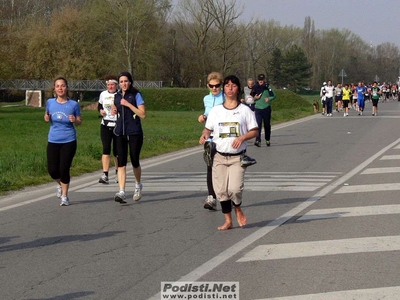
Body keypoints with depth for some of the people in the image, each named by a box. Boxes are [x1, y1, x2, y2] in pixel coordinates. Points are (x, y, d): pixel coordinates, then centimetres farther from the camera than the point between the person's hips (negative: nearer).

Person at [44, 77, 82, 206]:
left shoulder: (73, 104, -6)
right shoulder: (50, 102, 0)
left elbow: (79, 122, 3)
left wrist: (75, 120, -19)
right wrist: (46, 118, -8)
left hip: (69, 141, -2)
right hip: (53, 141, 2)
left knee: (64, 169, -4)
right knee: (52, 170, 2)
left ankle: (64, 196, 15)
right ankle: (60, 184, 37)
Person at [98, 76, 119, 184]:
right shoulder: (103, 94, 8)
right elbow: (99, 106, 22)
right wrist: (101, 110, 0)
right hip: (105, 125, 2)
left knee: (117, 151, 7)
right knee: (106, 149, -11)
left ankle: (118, 173, 27)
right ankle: (105, 175, -17)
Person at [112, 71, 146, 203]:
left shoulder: (136, 95, -5)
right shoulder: (117, 96, 10)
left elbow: (143, 114, -12)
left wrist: (128, 104, -17)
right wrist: (114, 111, 4)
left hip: (135, 133, -4)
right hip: (120, 133, 4)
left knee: (134, 161, 6)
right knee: (121, 162, -7)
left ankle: (138, 185, 33)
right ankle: (121, 192, -13)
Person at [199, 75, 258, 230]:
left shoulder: (245, 110, 1)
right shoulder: (215, 110, 7)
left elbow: (254, 131, 2)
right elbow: (208, 128, 14)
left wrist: (242, 137, -16)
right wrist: (205, 135, -9)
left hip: (237, 157, -3)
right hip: (219, 156, 3)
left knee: (234, 188, -17)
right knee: (221, 190, 1)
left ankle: (238, 209, 14)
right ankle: (228, 220, 17)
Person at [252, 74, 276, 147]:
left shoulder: (267, 87, 0)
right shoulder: (255, 87, 4)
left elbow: (274, 95, 4)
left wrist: (269, 98, -15)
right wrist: (255, 98, -8)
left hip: (266, 108, 0)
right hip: (258, 108, 0)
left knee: (267, 125, 10)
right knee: (258, 124, -13)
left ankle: (267, 140, 26)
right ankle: (258, 140, -21)